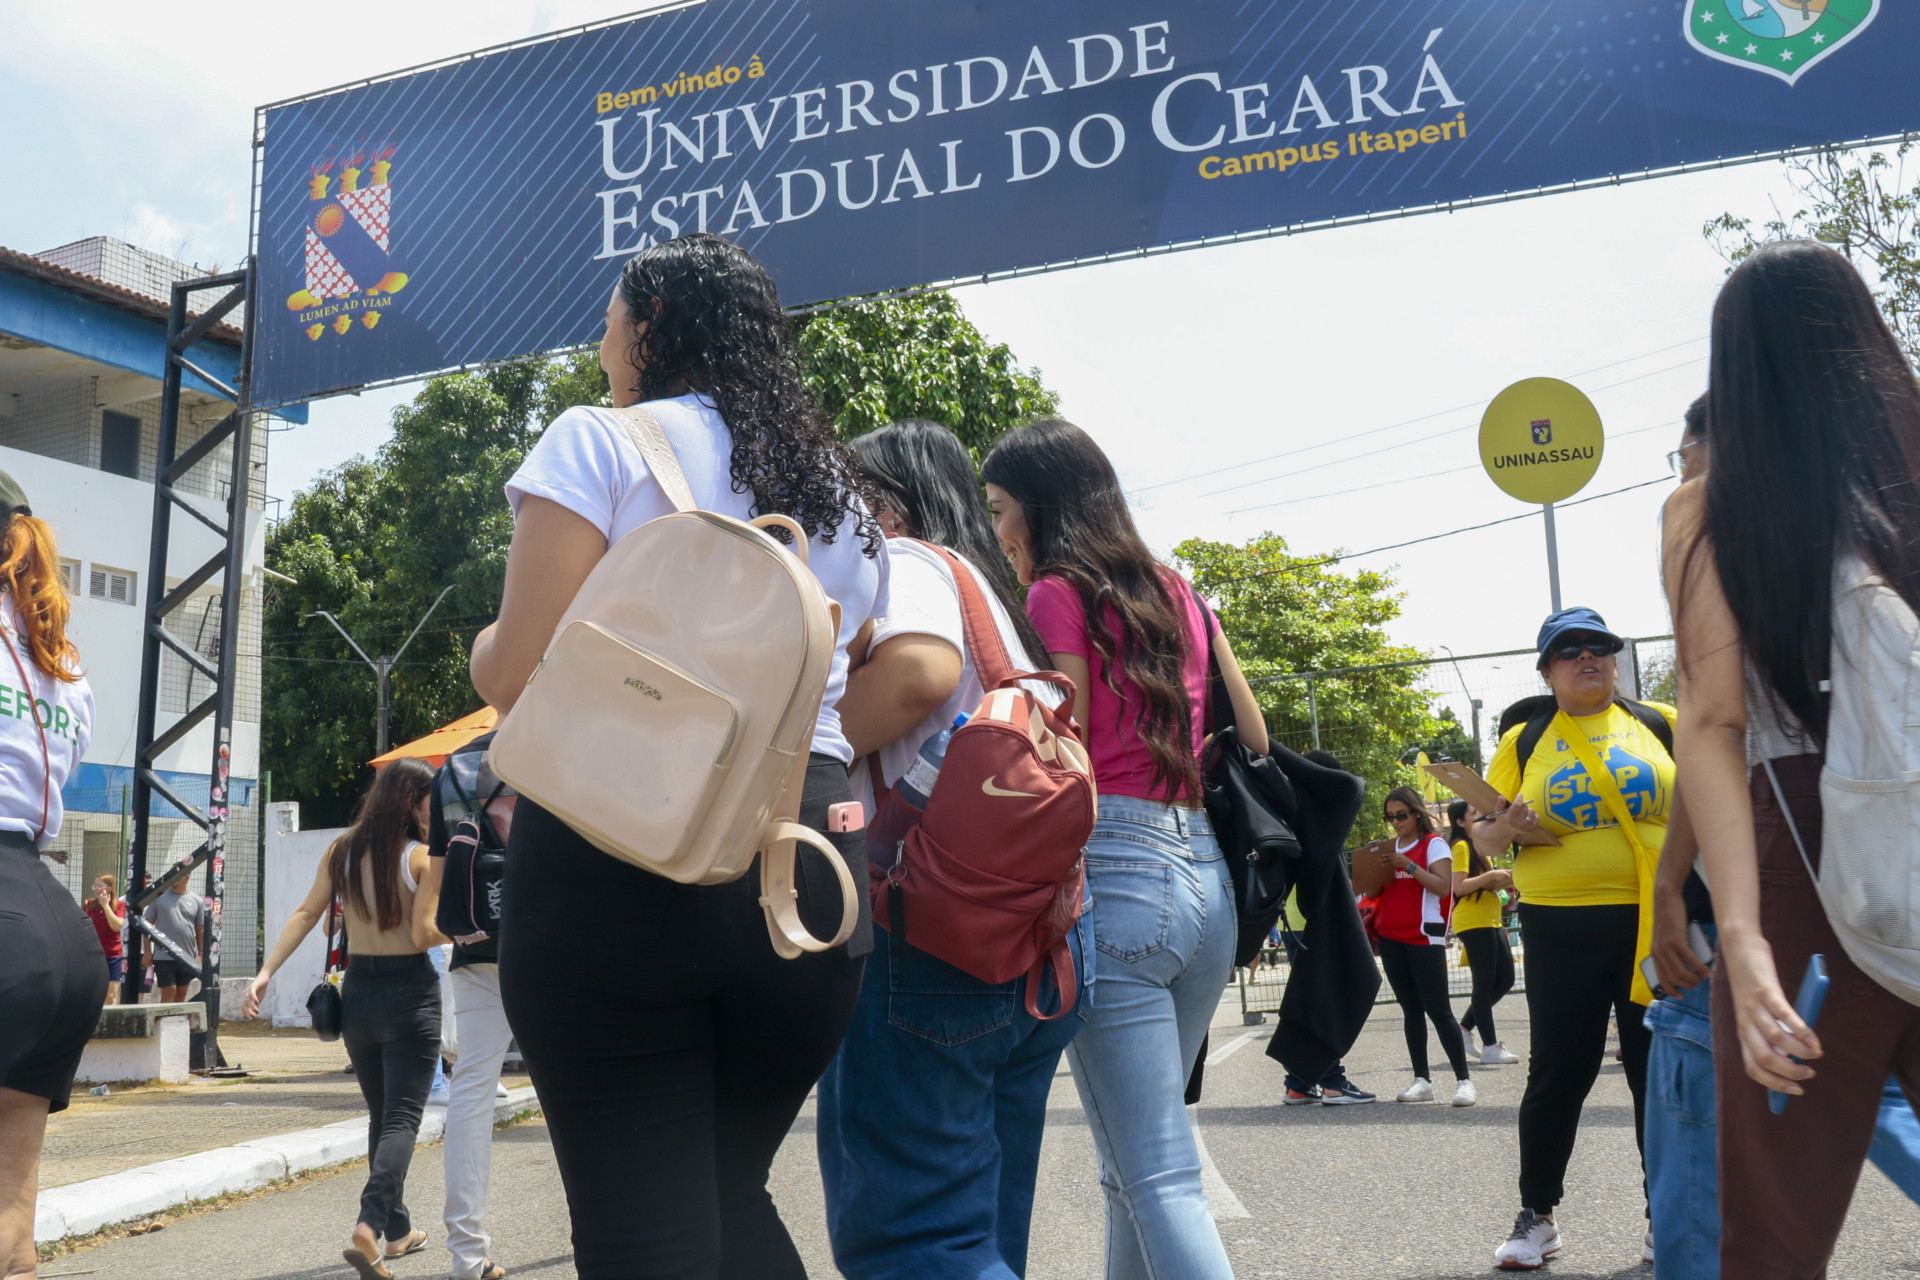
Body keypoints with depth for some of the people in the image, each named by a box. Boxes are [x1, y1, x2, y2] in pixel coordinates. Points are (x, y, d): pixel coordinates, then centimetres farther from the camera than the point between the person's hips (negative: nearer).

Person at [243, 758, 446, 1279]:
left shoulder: (342, 849, 3)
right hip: (410, 993, -6)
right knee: (403, 1118, -4)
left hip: (357, 991, 6)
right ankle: (370, 1225, -24)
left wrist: (266, 972, -1)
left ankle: (398, 1231, 26)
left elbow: (307, 913, -1)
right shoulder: (421, 857, -12)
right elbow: (423, 936, -16)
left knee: (380, 1116, 19)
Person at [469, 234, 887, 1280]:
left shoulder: (598, 443, 0)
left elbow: (517, 674, -7)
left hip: (622, 851, -6)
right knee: (734, 1195, 20)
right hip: (808, 858, 6)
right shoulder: (845, 494, 19)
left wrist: (483, 647, 14)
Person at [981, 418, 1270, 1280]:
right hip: (1208, 876, 8)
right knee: (1134, 1161, 17)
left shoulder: (1057, 596, -3)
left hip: (1115, 871, -8)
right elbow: (1255, 740, 19)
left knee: (1159, 1178, -6)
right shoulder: (1180, 597, 17)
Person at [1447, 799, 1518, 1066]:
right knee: (1485, 983, -7)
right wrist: (1491, 875, -19)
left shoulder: (1478, 846, 20)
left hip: (1490, 921, 10)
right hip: (1473, 922, -10)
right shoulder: (1460, 846, -10)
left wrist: (1500, 882, 8)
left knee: (1505, 979, 9)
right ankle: (1490, 1048, -3)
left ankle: (1465, 1028, 18)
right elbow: (1459, 886, -19)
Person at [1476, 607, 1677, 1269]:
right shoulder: (1524, 740, 5)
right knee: (1559, 1071, 4)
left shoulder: (1661, 724, 6)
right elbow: (1482, 837, 5)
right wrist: (1504, 827, -16)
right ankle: (1536, 1217, 19)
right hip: (1562, 931, 0)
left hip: (1659, 923, 1)